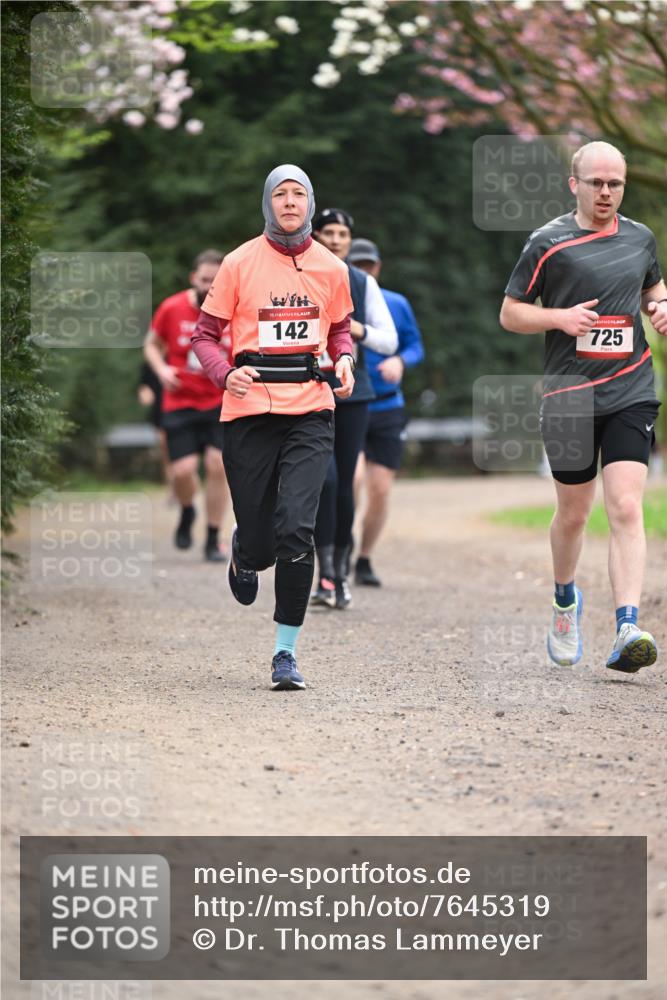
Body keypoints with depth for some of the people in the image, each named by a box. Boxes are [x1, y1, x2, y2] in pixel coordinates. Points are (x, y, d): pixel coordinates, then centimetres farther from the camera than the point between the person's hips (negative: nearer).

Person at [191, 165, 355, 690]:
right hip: (251, 411, -1)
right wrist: (226, 374, -13)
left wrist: (344, 361, 3)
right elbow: (205, 334, 6)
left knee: (296, 529, -16)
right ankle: (243, 553, 43)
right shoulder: (241, 262, 2)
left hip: (310, 412, 1)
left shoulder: (331, 268, 8)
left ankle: (286, 653, -6)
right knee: (259, 544, 1)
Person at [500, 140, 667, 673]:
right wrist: (561, 317, -14)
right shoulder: (548, 243, -2)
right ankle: (566, 600, 39)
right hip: (569, 396, -1)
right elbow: (510, 312, 3)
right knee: (573, 514, 9)